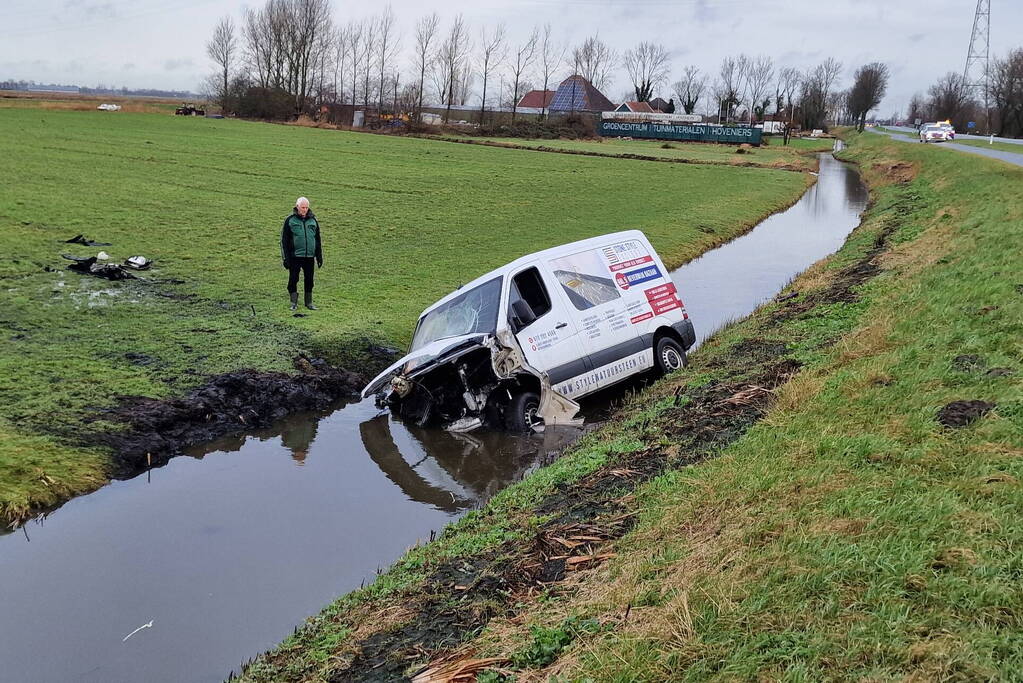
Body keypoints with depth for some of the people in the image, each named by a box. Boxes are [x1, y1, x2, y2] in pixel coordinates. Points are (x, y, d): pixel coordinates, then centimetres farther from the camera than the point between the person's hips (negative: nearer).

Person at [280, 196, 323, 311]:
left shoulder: (313, 220, 10)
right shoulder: (290, 220, 0)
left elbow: (318, 240, 16)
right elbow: (284, 240, 0)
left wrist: (319, 257, 13)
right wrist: (285, 258, -5)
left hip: (309, 256, 3)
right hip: (295, 257, -3)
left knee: (309, 280, 7)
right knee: (293, 280, 1)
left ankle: (309, 303, 17)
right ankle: (294, 303, 11)